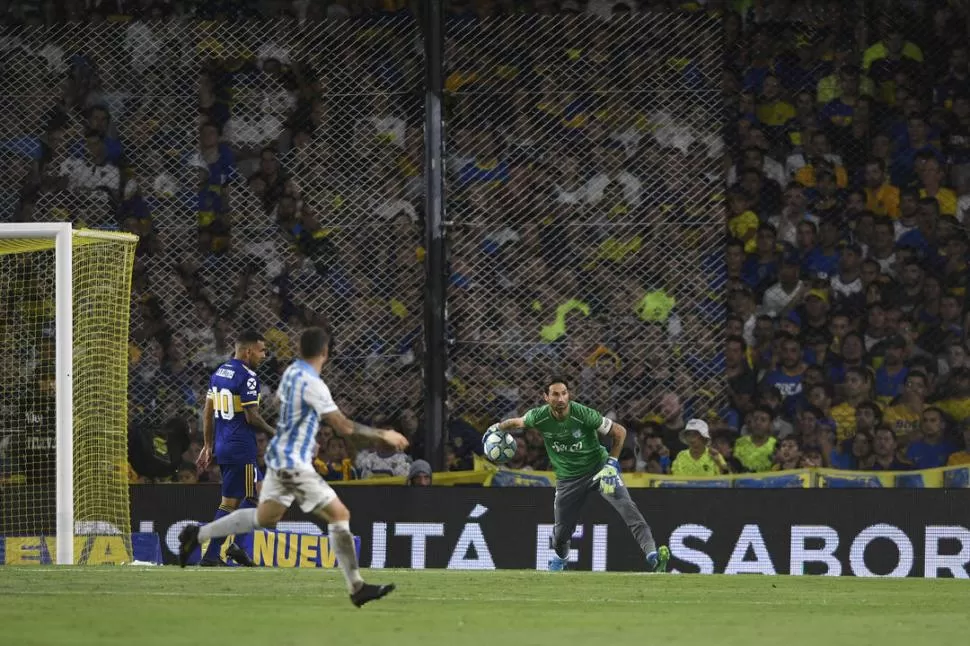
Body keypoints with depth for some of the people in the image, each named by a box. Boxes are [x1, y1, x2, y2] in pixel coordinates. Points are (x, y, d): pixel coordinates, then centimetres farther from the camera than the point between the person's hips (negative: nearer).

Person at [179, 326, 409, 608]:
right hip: (294, 463, -9)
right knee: (339, 515, -7)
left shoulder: (292, 372, 5)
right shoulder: (313, 384, -22)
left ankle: (196, 535, 24)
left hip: (279, 456, 9)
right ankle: (356, 588, -8)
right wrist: (383, 435, -16)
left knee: (264, 518, 21)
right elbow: (343, 426, -23)